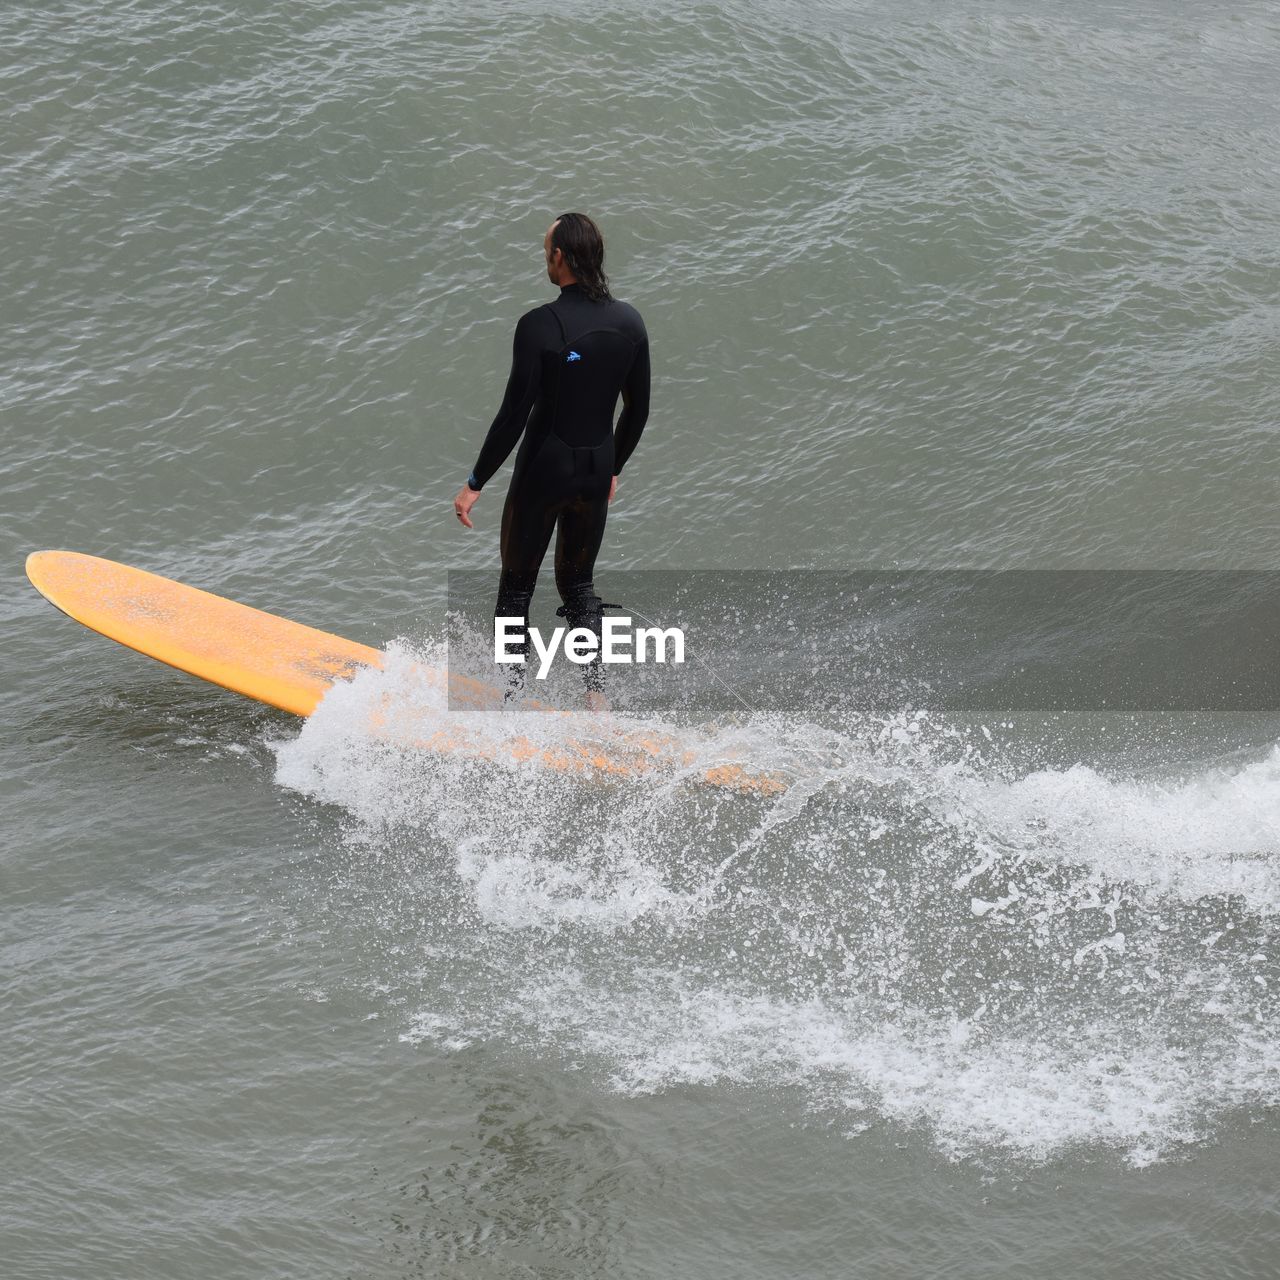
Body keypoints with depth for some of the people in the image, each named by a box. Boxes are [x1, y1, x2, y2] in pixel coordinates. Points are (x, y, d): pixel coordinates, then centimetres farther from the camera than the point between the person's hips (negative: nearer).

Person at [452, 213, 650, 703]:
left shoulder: (539, 325, -17)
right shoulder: (629, 322, -1)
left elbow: (515, 414, -17)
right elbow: (638, 411, 8)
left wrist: (476, 482, -9)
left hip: (544, 470, -5)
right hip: (596, 471, 5)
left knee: (517, 582, 10)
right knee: (579, 582, 20)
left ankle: (512, 690, 8)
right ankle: (595, 688, 11)